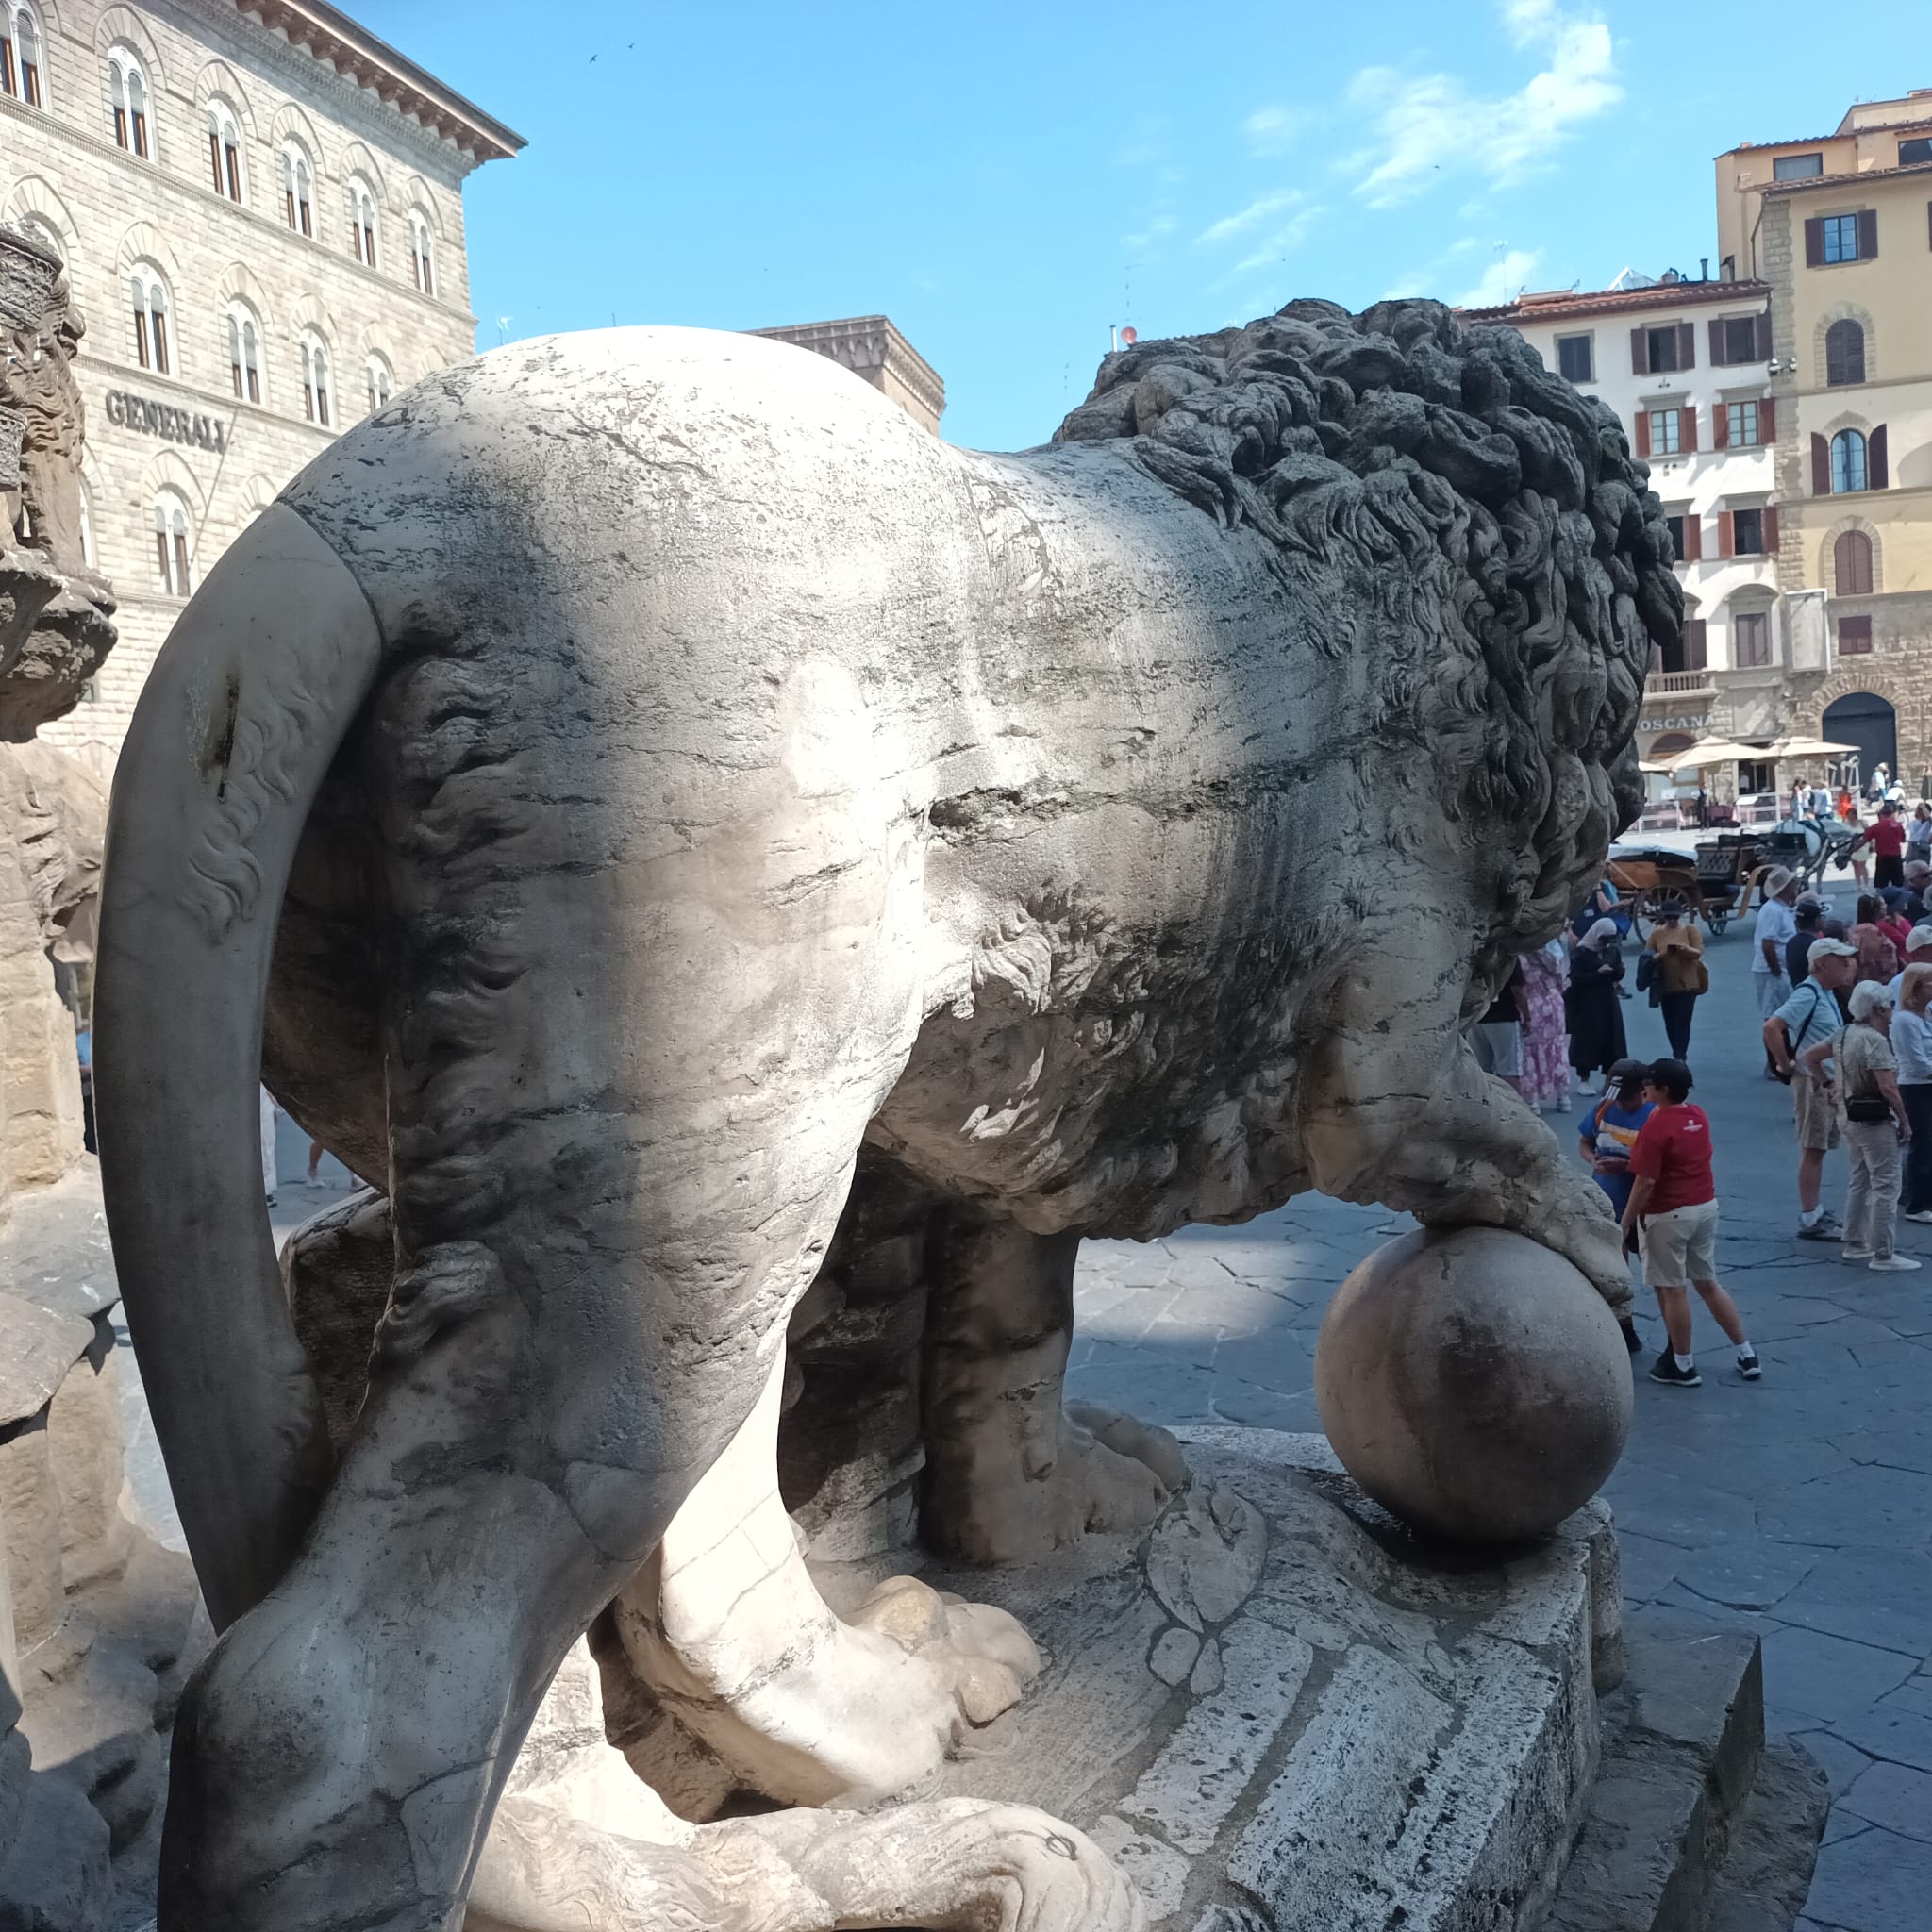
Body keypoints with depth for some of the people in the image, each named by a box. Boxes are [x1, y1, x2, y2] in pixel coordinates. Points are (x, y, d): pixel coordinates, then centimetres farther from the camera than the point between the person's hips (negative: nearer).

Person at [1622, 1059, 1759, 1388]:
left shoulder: (1656, 1127, -20)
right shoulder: (1698, 1117, 4)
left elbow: (1645, 1183, -21)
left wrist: (1624, 1223, -13)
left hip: (1668, 1215, -8)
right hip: (1706, 1207, 8)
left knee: (1673, 1290, 4)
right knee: (1708, 1284, 18)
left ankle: (1682, 1367, 13)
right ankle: (1747, 1355, 22)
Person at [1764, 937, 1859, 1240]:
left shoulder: (1828, 994, 13)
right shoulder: (1807, 994, -17)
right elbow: (1771, 1027, -28)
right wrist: (1786, 1065, -20)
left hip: (1828, 1082, 10)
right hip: (1811, 1081, -9)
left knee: (1818, 1149, 15)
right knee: (1812, 1151, -5)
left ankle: (1815, 1213, 24)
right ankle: (1809, 1221, 0)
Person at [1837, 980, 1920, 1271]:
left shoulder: (1845, 1035, 8)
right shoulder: (1875, 1041, -21)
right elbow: (1888, 1087, -24)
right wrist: (1904, 1121, -15)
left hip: (1851, 1116, 10)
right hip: (1876, 1121, -10)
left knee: (1859, 1181, 18)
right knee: (1886, 1187, -4)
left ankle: (1855, 1245, 26)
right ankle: (1883, 1255, -1)